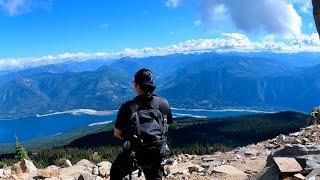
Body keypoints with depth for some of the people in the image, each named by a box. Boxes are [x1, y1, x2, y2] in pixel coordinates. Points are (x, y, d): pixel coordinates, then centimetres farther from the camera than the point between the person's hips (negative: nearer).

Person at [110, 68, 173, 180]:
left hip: (134, 154, -2)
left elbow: (117, 134, -5)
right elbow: (168, 125, 9)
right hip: (157, 155, 2)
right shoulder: (164, 103, -5)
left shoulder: (128, 107, -13)